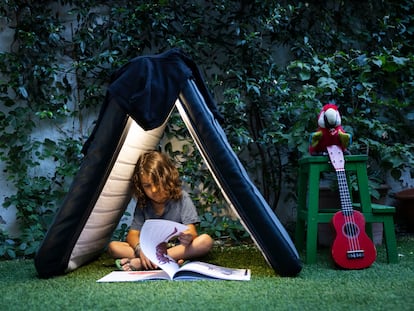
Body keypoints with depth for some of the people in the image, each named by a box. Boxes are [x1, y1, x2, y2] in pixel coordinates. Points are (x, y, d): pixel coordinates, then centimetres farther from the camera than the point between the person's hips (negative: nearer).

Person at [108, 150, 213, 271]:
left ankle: (141, 263, -33)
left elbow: (192, 232, -16)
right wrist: (140, 249, -27)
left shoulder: (181, 198, -7)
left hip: (179, 249, -2)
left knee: (206, 241, -31)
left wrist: (188, 238, -41)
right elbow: (133, 234, -4)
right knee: (113, 247, -16)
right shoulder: (142, 204, 1)